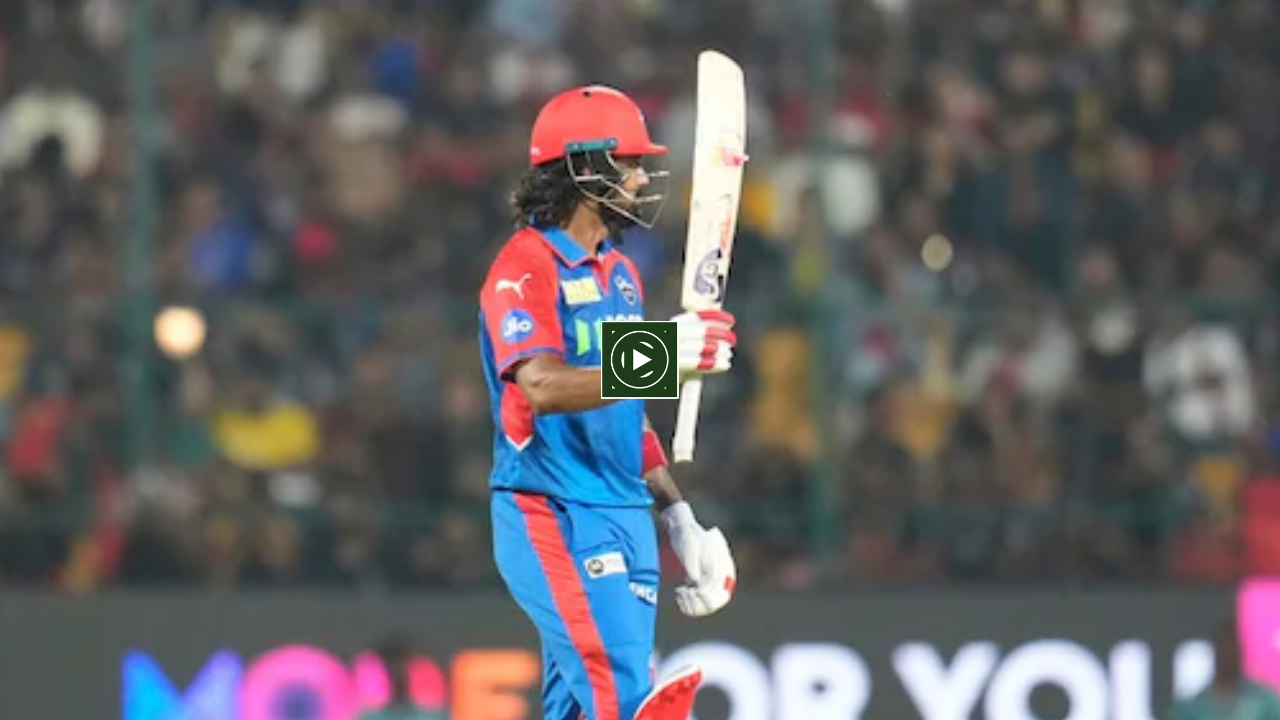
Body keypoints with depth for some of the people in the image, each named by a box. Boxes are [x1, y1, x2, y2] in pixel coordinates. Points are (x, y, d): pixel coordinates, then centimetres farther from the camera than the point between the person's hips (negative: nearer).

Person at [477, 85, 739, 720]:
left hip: (627, 521, 9)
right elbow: (541, 388, -28)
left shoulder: (620, 273, 17)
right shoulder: (525, 267, -11)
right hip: (553, 520, -9)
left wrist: (677, 515, 20)